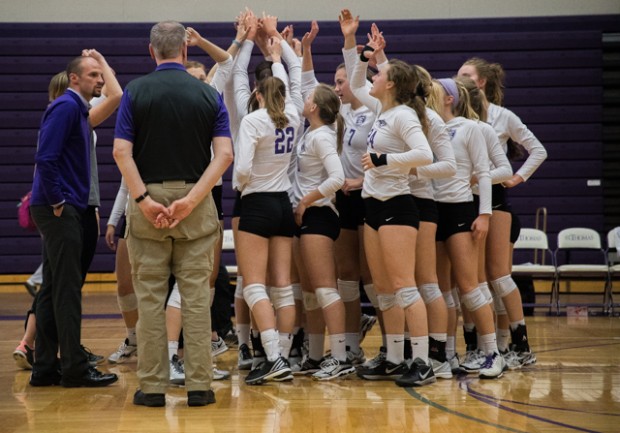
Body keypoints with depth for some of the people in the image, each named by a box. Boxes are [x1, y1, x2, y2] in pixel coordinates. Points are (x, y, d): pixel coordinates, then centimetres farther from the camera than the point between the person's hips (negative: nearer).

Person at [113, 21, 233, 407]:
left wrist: (143, 199, -12)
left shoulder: (135, 92, -1)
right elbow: (224, 154, -9)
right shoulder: (208, 95, 2)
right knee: (196, 296, 4)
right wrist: (192, 198, -13)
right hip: (197, 205, 1)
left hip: (147, 203, -1)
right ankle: (199, 385, 4)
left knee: (150, 297, 5)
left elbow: (122, 151, -11)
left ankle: (153, 386, 6)